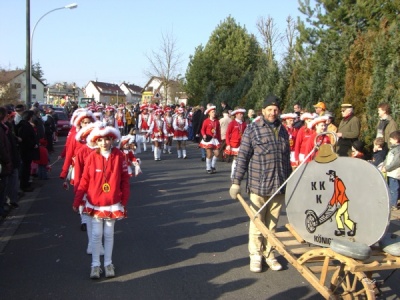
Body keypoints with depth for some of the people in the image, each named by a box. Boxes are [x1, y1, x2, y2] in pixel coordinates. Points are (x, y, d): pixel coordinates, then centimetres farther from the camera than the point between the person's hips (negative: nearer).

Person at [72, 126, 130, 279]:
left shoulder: (119, 156, -8)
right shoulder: (92, 157, -8)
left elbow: (125, 179, -3)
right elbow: (84, 180, -4)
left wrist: (124, 200, -2)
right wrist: (77, 200, -4)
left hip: (113, 203, 0)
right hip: (95, 203, 0)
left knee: (109, 234, 12)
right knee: (96, 234, 6)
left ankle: (108, 263, 26)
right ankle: (95, 264, 20)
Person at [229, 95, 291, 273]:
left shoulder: (282, 131, 10)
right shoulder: (253, 129, -5)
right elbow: (242, 157, -7)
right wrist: (236, 182, -10)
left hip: (279, 186, 4)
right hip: (258, 186, -4)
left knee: (272, 223, 11)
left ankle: (268, 254, 25)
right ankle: (255, 255, 21)